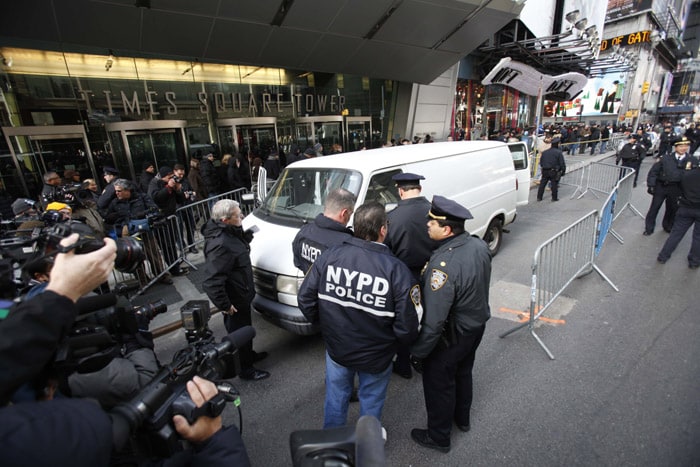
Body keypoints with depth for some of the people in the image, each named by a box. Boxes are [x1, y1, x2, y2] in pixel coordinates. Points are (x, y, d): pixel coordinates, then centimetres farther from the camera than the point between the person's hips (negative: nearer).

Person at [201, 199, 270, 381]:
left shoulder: (230, 233, -3)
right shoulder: (220, 245, -34)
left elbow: (243, 242, 19)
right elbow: (211, 281, -34)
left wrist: (247, 232, -1)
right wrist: (224, 305, -24)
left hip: (241, 295, 9)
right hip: (234, 301, -9)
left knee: (245, 329, 28)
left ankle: (249, 354, 51)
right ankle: (245, 369, 33)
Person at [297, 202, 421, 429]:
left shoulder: (329, 255, -17)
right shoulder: (396, 270, -26)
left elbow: (305, 299, -10)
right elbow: (407, 325, -23)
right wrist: (405, 340, 1)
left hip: (336, 349, 3)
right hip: (376, 356, -2)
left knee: (335, 397, 28)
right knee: (371, 402, 26)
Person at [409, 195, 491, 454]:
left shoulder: (443, 265, -36)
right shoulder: (479, 245, -11)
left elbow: (434, 320, -32)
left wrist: (418, 352, -20)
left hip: (451, 336, -8)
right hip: (478, 324, 8)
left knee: (438, 385, 16)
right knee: (463, 373, 30)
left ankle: (439, 437, 39)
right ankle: (462, 418, 55)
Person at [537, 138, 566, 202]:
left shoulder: (544, 152, 8)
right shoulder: (559, 152, -8)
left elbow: (541, 162, 14)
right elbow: (562, 163, -8)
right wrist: (563, 171, 2)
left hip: (545, 171, 4)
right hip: (554, 171, -4)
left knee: (542, 184, 8)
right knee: (554, 185, 5)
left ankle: (539, 197, 11)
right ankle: (554, 198, 12)